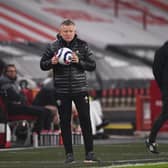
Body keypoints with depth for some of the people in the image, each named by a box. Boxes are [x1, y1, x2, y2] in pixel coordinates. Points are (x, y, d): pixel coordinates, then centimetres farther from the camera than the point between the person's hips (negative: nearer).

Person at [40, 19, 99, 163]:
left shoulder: (82, 46, 1)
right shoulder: (53, 47, 1)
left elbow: (92, 66, 2)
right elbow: (43, 65, 6)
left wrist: (79, 62, -16)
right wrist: (52, 62, -15)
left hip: (80, 88, 0)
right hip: (62, 90, 0)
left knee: (85, 120, -2)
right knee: (65, 122, 2)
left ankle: (89, 153, 4)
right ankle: (69, 154, 9)